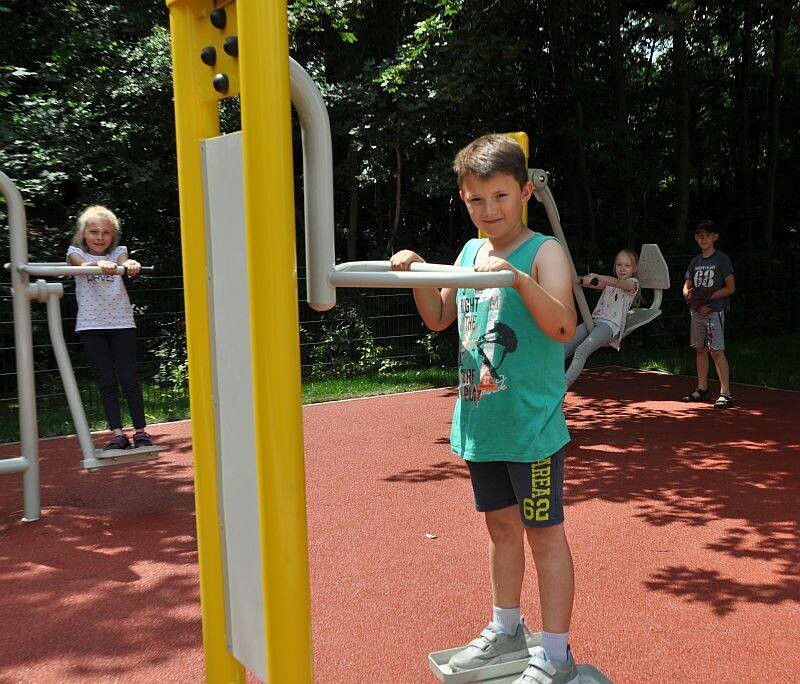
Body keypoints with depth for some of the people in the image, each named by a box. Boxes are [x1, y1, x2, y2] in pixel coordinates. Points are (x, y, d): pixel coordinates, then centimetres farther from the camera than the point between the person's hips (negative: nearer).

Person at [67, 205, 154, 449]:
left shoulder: (118, 252, 7)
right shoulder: (75, 252, 5)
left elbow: (126, 263, -17)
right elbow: (83, 265, -20)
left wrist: (131, 264, -43)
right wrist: (100, 264, -43)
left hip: (121, 322, 0)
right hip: (91, 325, 0)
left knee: (129, 379, -4)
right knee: (106, 382, 1)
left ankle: (141, 431, 4)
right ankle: (117, 434, 4)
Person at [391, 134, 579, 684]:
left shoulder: (544, 252, -11)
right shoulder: (470, 254, 9)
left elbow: (564, 326, -25)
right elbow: (440, 319, 19)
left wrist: (518, 278, -36)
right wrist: (417, 274, 4)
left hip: (531, 426, -7)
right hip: (480, 423, 7)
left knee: (545, 533, 5)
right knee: (501, 525, 19)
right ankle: (506, 631, 37)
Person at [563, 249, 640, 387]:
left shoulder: (633, 283, 8)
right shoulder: (609, 282, 28)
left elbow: (618, 283, -15)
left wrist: (595, 276, -30)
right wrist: (586, 280, -13)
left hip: (610, 325, -6)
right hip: (593, 320, 7)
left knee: (581, 351, -30)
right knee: (562, 349, -15)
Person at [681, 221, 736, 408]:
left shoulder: (722, 258, -3)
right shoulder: (695, 261, 14)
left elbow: (730, 288, -7)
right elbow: (686, 288, 13)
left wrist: (707, 297, -16)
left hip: (715, 311, -6)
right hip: (697, 311, 6)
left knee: (717, 351, -11)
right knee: (700, 349, 10)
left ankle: (725, 393, -10)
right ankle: (702, 389, 19)